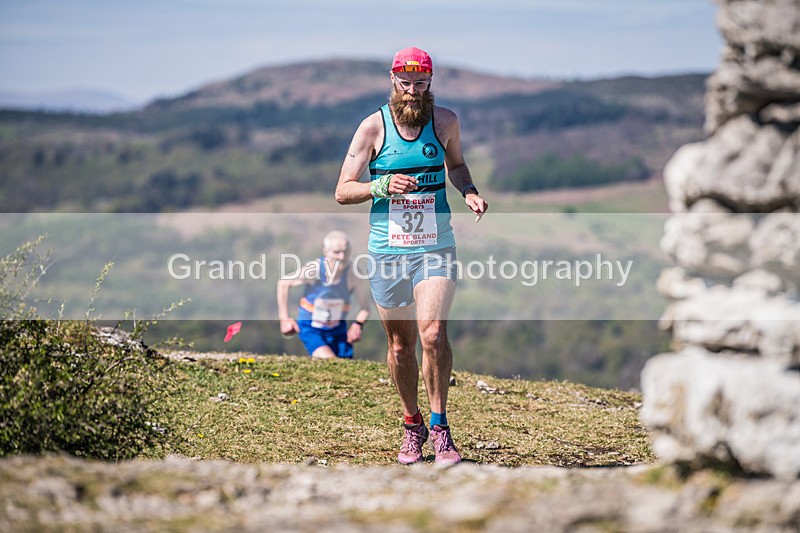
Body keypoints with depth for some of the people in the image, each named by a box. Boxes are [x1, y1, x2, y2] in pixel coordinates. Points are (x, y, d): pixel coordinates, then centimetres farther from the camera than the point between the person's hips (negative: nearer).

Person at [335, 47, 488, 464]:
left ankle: (439, 427, -7)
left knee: (433, 333, -19)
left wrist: (469, 192, 3)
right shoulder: (374, 126, -3)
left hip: (435, 246, 0)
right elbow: (343, 191, -3)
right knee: (400, 344, 7)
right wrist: (383, 185, -21)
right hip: (387, 251, 0)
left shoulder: (445, 121, 2)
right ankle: (412, 425, 27)